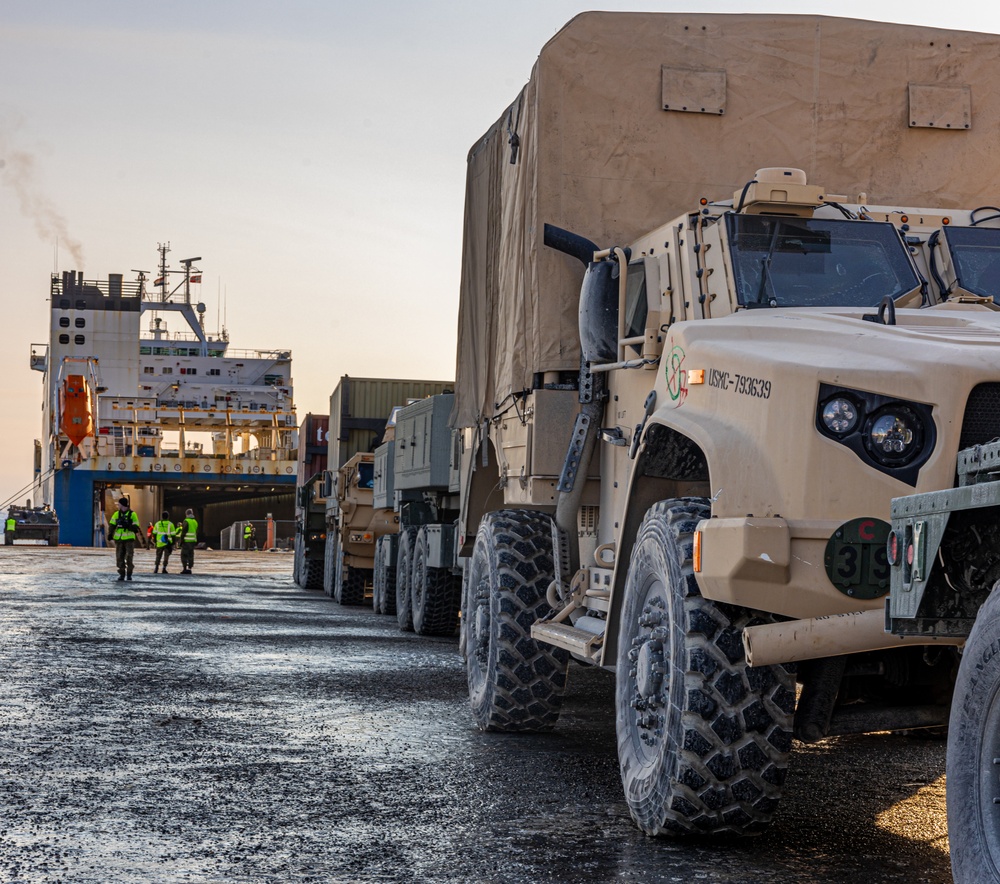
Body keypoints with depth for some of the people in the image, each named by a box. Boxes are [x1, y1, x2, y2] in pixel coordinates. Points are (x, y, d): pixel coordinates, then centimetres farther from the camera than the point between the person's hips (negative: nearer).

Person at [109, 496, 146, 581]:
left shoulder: (132, 514, 1)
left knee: (129, 558, -6)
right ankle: (121, 574, 9)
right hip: (119, 539, 3)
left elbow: (136, 528, -1)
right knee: (119, 558, 1)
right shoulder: (116, 514, 10)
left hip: (129, 539, -3)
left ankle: (129, 574, 3)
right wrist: (110, 535, -10)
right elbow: (112, 526, 5)